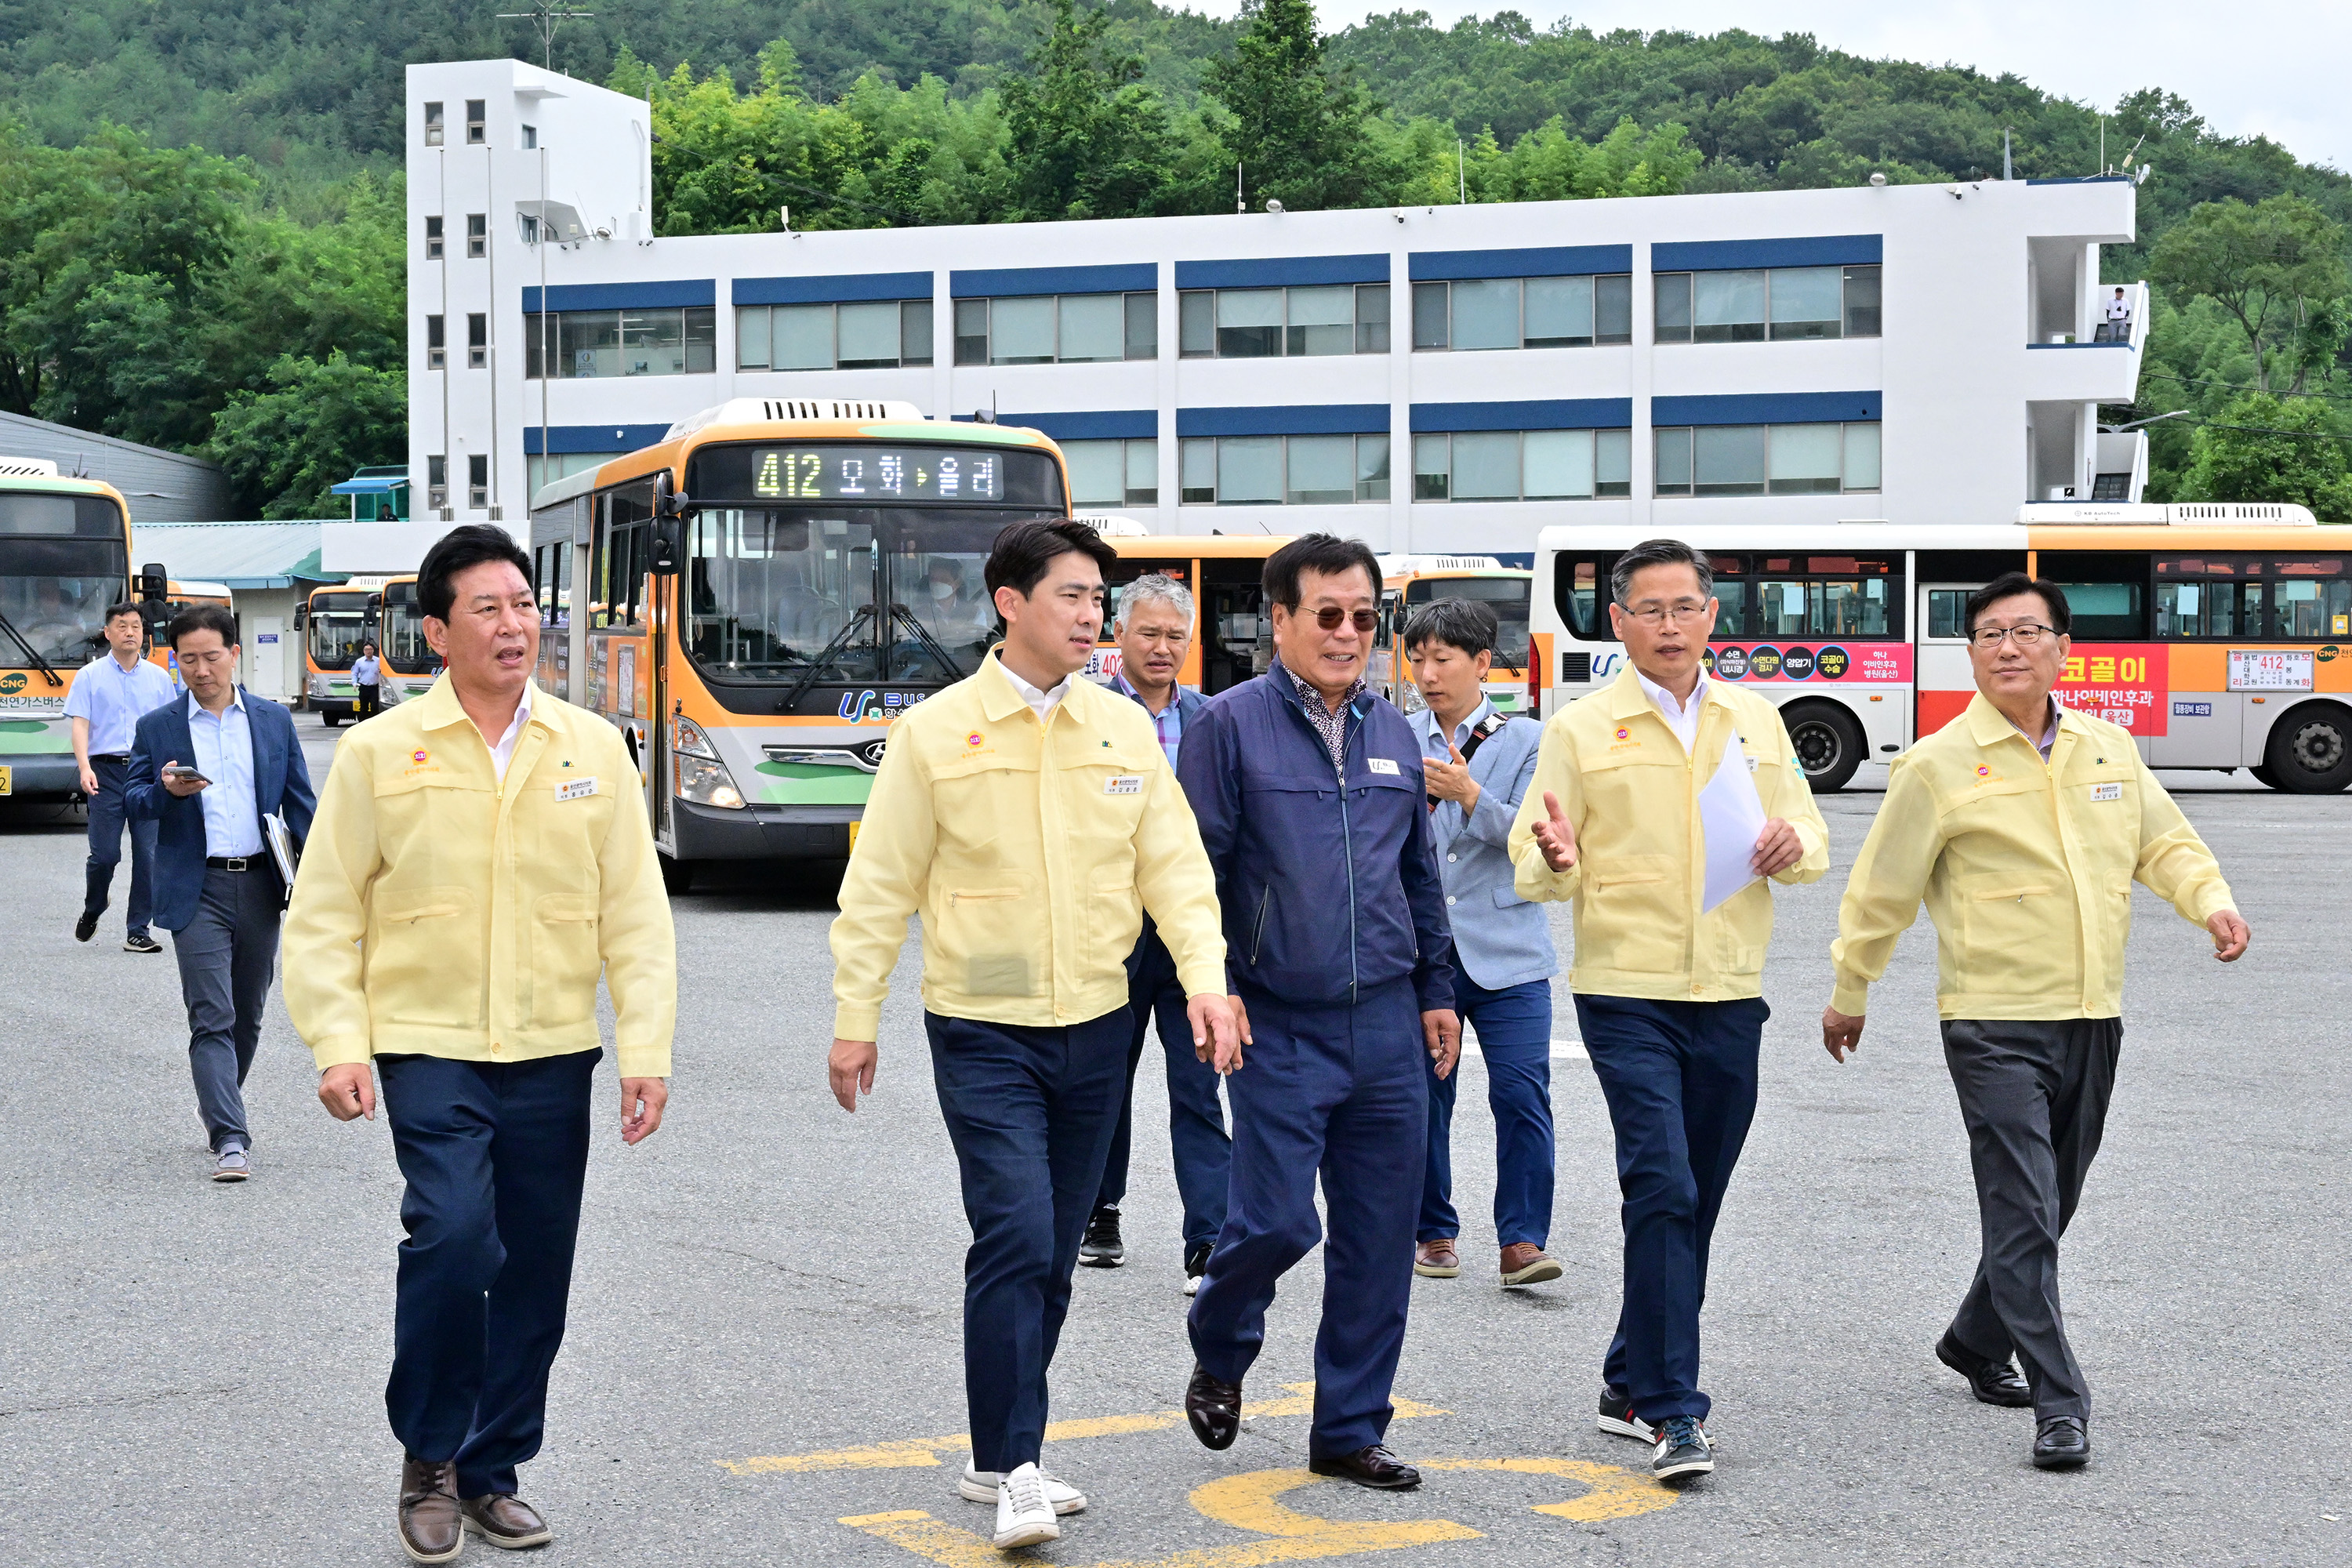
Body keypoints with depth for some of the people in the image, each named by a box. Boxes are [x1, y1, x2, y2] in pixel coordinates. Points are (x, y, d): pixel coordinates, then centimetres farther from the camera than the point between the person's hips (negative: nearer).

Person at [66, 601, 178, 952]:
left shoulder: (159, 678, 12)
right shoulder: (91, 676, 5)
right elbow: (80, 724, -2)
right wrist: (84, 767, -16)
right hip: (107, 770, -2)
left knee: (147, 854, -3)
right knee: (104, 854, -3)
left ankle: (138, 931, 4)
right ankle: (91, 913, 25)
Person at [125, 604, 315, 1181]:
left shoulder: (274, 720, 8)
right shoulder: (157, 728, 4)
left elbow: (299, 802, 9)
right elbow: (134, 801, 4)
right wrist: (165, 790, -19)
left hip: (261, 885, 3)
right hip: (196, 890, -2)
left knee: (247, 1015, 13)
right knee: (212, 1018, -10)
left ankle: (220, 1106, 32)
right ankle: (229, 1139, -13)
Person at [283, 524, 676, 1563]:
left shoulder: (592, 748, 5)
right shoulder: (379, 753, -1)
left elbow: (636, 915, 5)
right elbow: (323, 916, 0)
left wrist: (646, 1050, -3)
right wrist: (338, 1045, -11)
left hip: (553, 1057, 3)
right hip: (429, 1049, -3)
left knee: (534, 1278, 8)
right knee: (453, 1234, -20)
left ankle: (491, 1474, 26)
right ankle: (428, 1461, 1)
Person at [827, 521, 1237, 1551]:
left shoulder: (1125, 728, 4)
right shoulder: (934, 733, -6)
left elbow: (1173, 864, 4)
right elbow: (878, 887, -2)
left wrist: (1205, 975, -10)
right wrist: (854, 1020, -4)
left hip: (1095, 1031, 4)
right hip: (984, 1034, -4)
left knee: (1052, 1257, 11)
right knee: (1015, 1240, -15)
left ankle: (999, 1456, 25)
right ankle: (1013, 1473, -6)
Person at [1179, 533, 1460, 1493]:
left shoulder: (1394, 734, 12)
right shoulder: (1231, 724, -4)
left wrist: (1437, 990, 16)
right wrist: (1211, 984, -12)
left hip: (1387, 1025, 5)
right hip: (1279, 1027, -5)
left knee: (1379, 1238, 5)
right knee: (1275, 1221, -7)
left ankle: (1350, 1430, 17)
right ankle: (1218, 1358, 24)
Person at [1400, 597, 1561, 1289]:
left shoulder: (1525, 741, 4)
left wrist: (1469, 795, -19)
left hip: (1505, 953, -2)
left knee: (1522, 1094, -10)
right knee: (1423, 1096, 5)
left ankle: (1522, 1242, -5)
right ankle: (1434, 1233, 19)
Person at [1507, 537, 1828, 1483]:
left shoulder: (1756, 721, 11)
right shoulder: (1581, 730, 0)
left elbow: (1811, 843, 14)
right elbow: (1537, 870, -1)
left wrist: (1795, 846, -10)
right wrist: (1555, 862, -25)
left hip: (1731, 995, 4)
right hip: (1627, 994, -4)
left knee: (1691, 1202, 11)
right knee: (1663, 1190, -14)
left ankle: (1633, 1385, 25)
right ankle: (1673, 1412, -11)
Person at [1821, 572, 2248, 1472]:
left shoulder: (2108, 748, 9)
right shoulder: (1938, 766, -6)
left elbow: (2164, 842, 18)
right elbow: (1882, 891, 1)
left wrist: (2211, 901, -3)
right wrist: (1849, 997, 7)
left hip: (2093, 1020, 6)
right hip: (1995, 1025, -6)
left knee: (2049, 1209, 16)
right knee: (2025, 1214, -10)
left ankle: (1977, 1344, 37)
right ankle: (2059, 1405, -7)